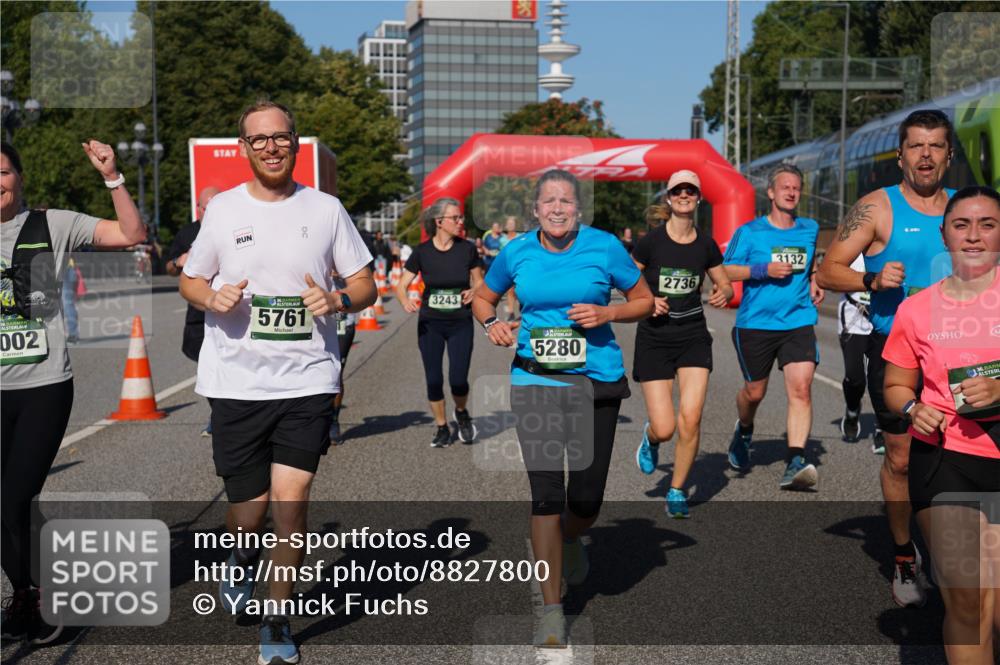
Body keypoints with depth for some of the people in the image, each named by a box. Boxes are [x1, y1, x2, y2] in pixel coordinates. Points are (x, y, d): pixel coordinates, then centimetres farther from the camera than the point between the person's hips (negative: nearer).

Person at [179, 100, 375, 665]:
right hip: (236, 382, 1)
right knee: (251, 507, 5)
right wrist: (212, 298, -9)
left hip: (307, 381, -1)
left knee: (291, 502, -7)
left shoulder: (326, 209, 4)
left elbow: (366, 285, 8)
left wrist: (337, 301, -14)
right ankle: (242, 562, 42)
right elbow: (190, 280, 14)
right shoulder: (223, 209, 5)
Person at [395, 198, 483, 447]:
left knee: (458, 379, -8)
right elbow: (401, 286, -2)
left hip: (461, 324, 0)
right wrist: (406, 301, -23)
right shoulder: (422, 251, -5)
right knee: (434, 380, 2)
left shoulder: (467, 248, -3)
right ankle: (442, 428, 22)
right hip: (430, 324, 0)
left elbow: (479, 282, 9)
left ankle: (462, 413, 25)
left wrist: (474, 291, -13)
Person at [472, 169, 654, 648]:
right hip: (535, 380, 0)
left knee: (587, 496, 4)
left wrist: (606, 313, -12)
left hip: (597, 380, 0)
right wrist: (492, 323, -5)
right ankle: (551, 609, 6)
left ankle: (568, 540, 43)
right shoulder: (516, 252, 2)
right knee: (546, 492, -6)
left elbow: (645, 301, 6)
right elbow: (483, 298, 17)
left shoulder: (604, 248, -2)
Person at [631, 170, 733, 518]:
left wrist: (723, 294, -9)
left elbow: (725, 285, 14)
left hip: (693, 336, 2)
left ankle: (677, 491, 9)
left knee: (691, 418, -12)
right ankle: (649, 439, 33)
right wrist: (646, 301, -16)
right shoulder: (650, 241, -6)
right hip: (654, 337, -2)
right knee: (665, 428, -7)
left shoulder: (706, 245, 2)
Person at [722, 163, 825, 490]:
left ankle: (795, 463, -21)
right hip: (755, 324, -2)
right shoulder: (749, 231, -1)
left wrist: (813, 283, 11)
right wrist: (763, 270, -15)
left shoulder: (810, 228, 11)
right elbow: (725, 270, -3)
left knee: (801, 388, -16)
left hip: (799, 322, 2)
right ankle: (744, 432, 44)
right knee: (755, 391, 11)